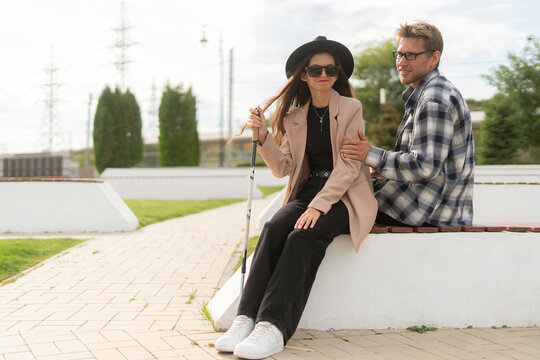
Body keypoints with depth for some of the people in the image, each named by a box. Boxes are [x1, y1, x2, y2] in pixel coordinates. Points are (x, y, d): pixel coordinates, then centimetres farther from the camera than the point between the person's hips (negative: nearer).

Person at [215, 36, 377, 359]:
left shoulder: (351, 109, 0)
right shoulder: (294, 115, 12)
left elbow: (349, 166, -8)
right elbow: (284, 168, 8)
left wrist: (319, 206, -19)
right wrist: (263, 136, -9)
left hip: (344, 197, -4)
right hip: (306, 192, 4)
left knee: (303, 237, -32)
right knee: (273, 229, -27)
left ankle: (273, 327, -38)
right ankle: (247, 318, -33)